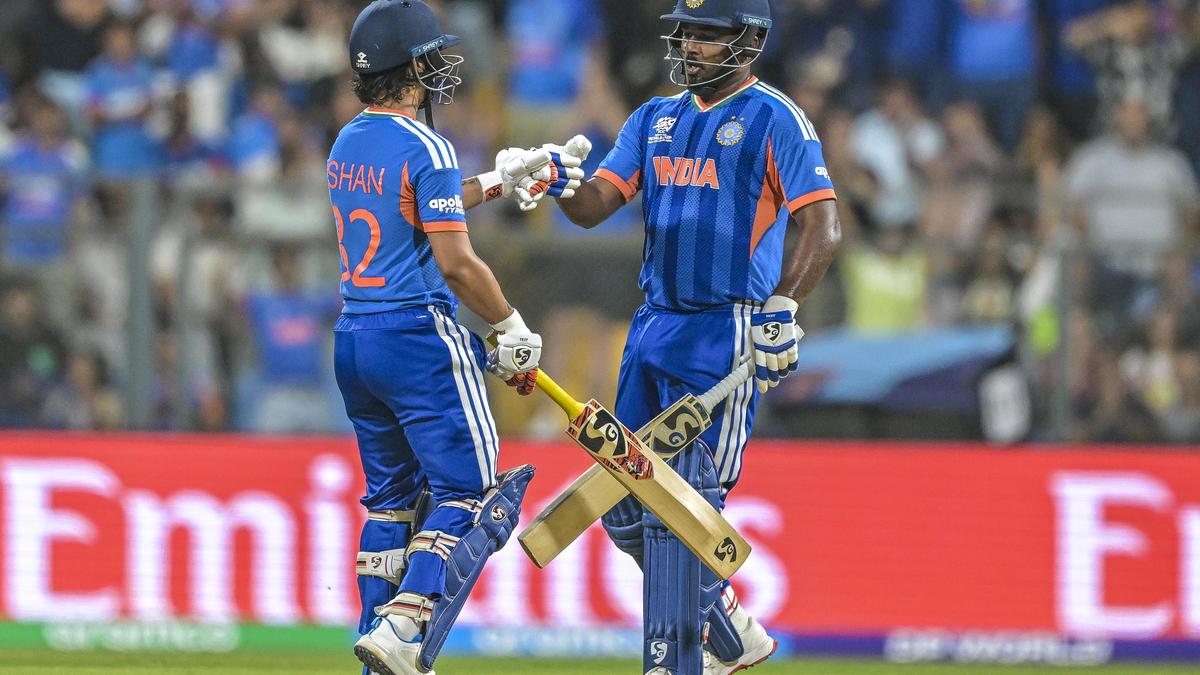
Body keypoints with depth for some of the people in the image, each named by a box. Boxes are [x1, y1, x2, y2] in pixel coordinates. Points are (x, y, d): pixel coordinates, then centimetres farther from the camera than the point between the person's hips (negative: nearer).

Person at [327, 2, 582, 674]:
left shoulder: (347, 145, 12)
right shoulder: (424, 147, -14)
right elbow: (456, 261, -17)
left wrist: (499, 181, 35)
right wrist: (513, 327, -6)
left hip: (353, 340, 8)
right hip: (420, 340, -8)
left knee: (392, 496, 16)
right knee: (468, 492, -4)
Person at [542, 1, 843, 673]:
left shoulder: (775, 120, -6)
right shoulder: (656, 119, 15)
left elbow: (823, 229, -14)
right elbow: (594, 207, 8)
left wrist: (783, 309, -24)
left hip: (725, 338, -8)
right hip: (654, 330, 8)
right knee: (626, 510, 9)